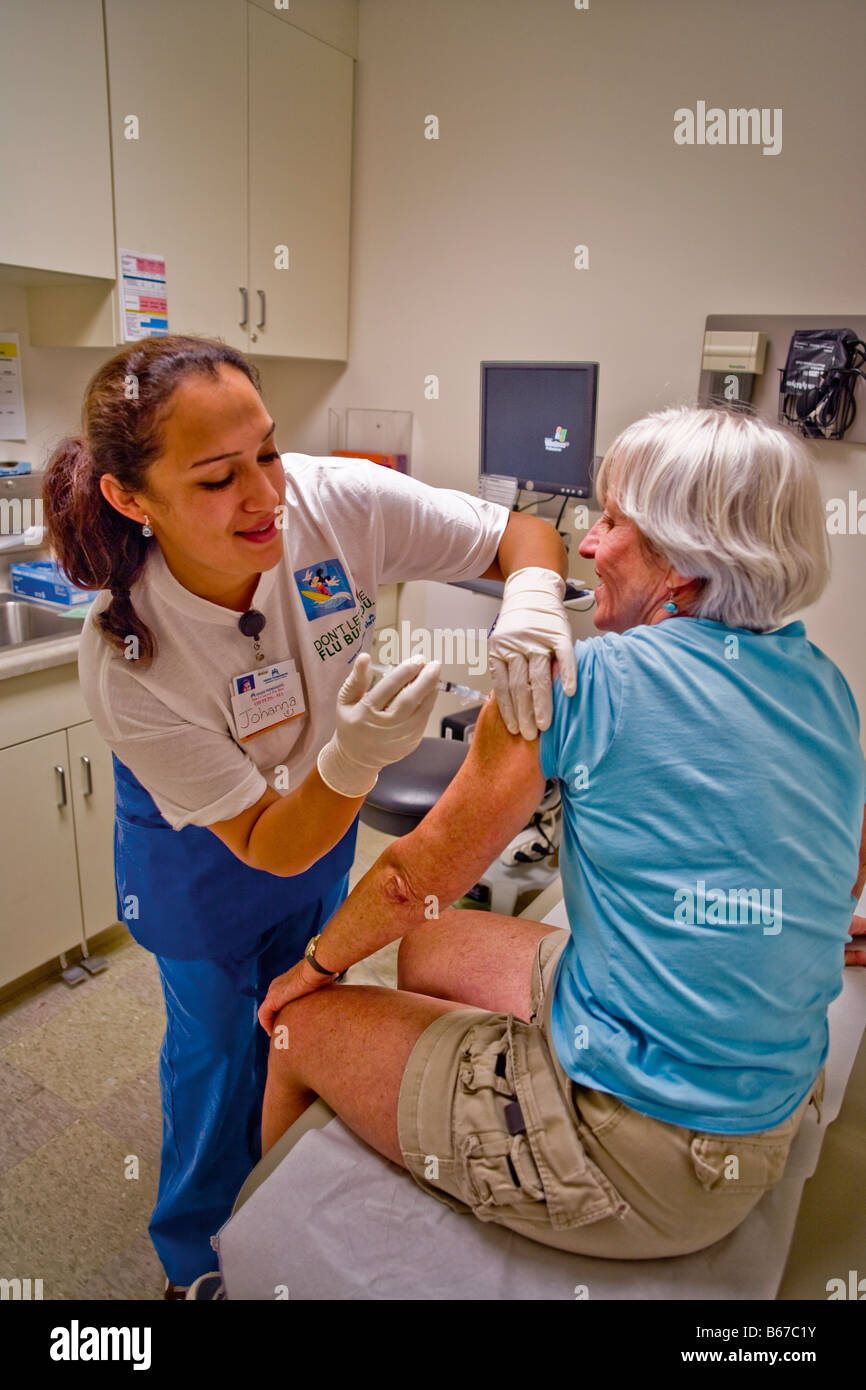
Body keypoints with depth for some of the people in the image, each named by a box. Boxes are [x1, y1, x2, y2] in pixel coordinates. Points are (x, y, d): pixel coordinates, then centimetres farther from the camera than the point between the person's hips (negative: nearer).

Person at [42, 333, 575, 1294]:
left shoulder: (334, 500, -31)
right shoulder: (125, 663, -35)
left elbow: (524, 537, -20)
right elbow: (266, 847, -29)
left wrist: (530, 602, -44)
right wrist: (351, 759, -48)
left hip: (322, 818, 4)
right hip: (203, 865, -4)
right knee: (217, 1044, 15)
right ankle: (197, 1257, 49)